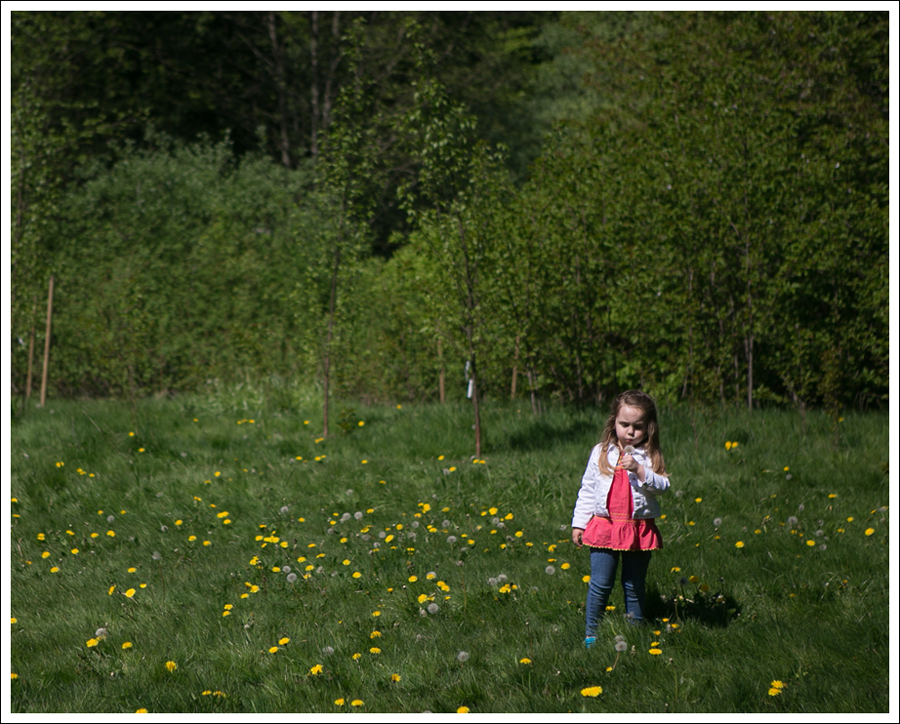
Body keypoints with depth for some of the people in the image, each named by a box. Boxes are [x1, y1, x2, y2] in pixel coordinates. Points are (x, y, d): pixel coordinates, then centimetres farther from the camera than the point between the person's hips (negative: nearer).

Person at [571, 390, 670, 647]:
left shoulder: (650, 456, 1)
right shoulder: (601, 452, 6)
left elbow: (662, 486, -11)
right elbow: (587, 490, 10)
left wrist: (639, 470, -24)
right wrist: (579, 523, 9)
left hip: (640, 528, 0)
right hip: (604, 526, 0)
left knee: (634, 586, 9)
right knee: (600, 584, -2)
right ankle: (591, 634, 8)